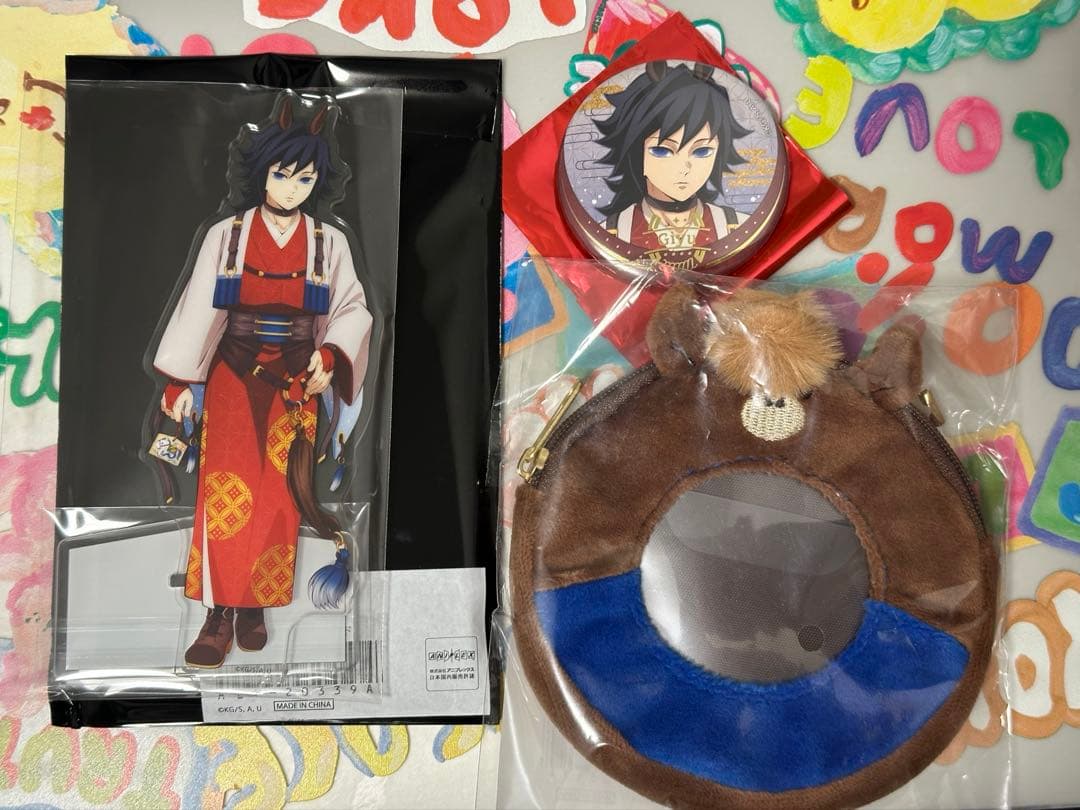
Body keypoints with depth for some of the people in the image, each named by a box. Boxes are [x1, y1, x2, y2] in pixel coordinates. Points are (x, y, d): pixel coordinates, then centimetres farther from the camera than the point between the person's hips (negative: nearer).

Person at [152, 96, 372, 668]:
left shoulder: (329, 243, 2)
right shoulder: (225, 236, 0)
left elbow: (352, 308, 2)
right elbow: (198, 308, 1)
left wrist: (329, 356, -16)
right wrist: (179, 382, -1)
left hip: (295, 383, 1)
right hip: (233, 376, -1)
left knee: (278, 495, 1)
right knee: (228, 489, -11)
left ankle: (255, 608, 14)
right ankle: (219, 618, -6)